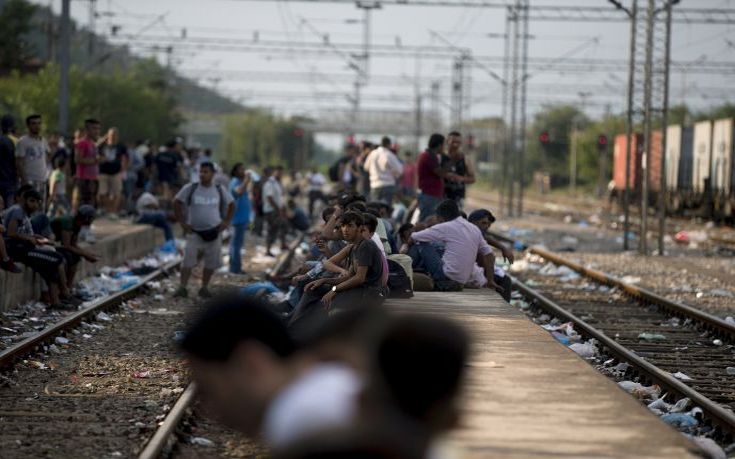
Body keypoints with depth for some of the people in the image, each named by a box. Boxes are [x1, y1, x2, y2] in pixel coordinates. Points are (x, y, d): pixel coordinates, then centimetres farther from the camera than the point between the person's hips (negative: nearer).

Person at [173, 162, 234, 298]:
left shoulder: (219, 191, 2)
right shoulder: (190, 189, -5)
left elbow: (231, 204, 17)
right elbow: (177, 202, 3)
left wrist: (227, 221, 6)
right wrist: (182, 222, -2)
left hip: (213, 232, 2)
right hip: (195, 232, -2)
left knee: (211, 262, 4)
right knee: (188, 260, -13)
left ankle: (204, 288, 16)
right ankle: (182, 288, -12)